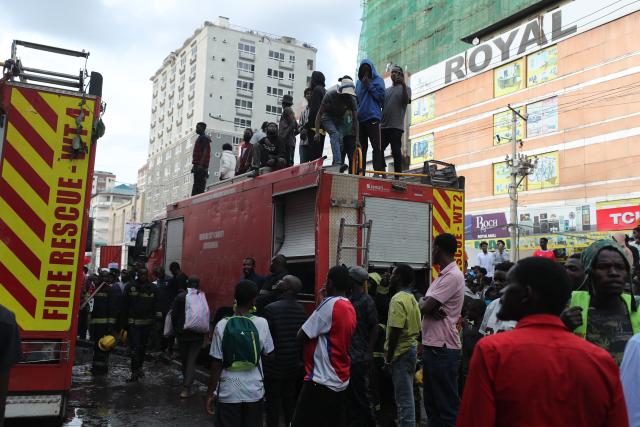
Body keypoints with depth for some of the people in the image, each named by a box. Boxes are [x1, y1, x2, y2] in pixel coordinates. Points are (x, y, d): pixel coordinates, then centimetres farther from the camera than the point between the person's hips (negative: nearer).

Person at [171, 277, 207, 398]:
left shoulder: (180, 296, -7)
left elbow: (174, 314, -5)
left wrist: (176, 329, 9)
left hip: (182, 333, 1)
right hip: (198, 334, 0)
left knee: (184, 360, 18)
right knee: (191, 361, 3)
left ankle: (187, 383, 34)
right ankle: (187, 388, -6)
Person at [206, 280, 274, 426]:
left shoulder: (222, 325, -11)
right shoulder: (262, 323, -8)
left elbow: (216, 364, -8)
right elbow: (268, 353, 3)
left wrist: (210, 393, 1)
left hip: (229, 392, -1)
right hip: (254, 391, 1)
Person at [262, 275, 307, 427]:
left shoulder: (271, 308, -18)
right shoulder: (301, 309, -1)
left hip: (274, 364, -5)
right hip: (293, 363, 6)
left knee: (273, 403, 6)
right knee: (290, 401, 16)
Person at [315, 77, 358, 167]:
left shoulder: (352, 99, -20)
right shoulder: (330, 95, -27)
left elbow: (355, 120, -17)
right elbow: (320, 113, -21)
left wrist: (357, 139, -21)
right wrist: (317, 132, -27)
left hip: (339, 119, 3)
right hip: (327, 117, -3)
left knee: (340, 140, -14)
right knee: (335, 134, -27)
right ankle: (337, 162, -40)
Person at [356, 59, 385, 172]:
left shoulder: (378, 80, 4)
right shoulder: (359, 82, 19)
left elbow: (381, 96, -6)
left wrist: (369, 85, -9)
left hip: (372, 117, -5)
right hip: (360, 118, 5)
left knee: (376, 146, -9)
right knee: (361, 147, 7)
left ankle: (378, 171, -12)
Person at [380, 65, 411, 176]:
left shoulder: (405, 88, 7)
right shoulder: (386, 90, 22)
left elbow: (406, 101, -12)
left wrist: (403, 85, -21)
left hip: (396, 126, -6)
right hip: (384, 125, 6)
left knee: (396, 151, -8)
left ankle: (397, 176, -6)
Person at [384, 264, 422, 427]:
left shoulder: (398, 299, -17)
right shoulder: (412, 298, 12)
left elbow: (395, 331, -21)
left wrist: (388, 358, -16)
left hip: (401, 353, -9)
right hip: (411, 349, 9)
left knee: (404, 397, -3)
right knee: (406, 396, 16)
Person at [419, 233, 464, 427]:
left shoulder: (453, 276, -16)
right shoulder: (442, 276, 16)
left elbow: (424, 307, -19)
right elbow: (425, 304, 10)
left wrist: (426, 305, 3)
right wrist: (432, 309, -11)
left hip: (443, 348, -10)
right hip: (432, 346, 10)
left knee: (447, 404, -3)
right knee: (432, 402, 17)